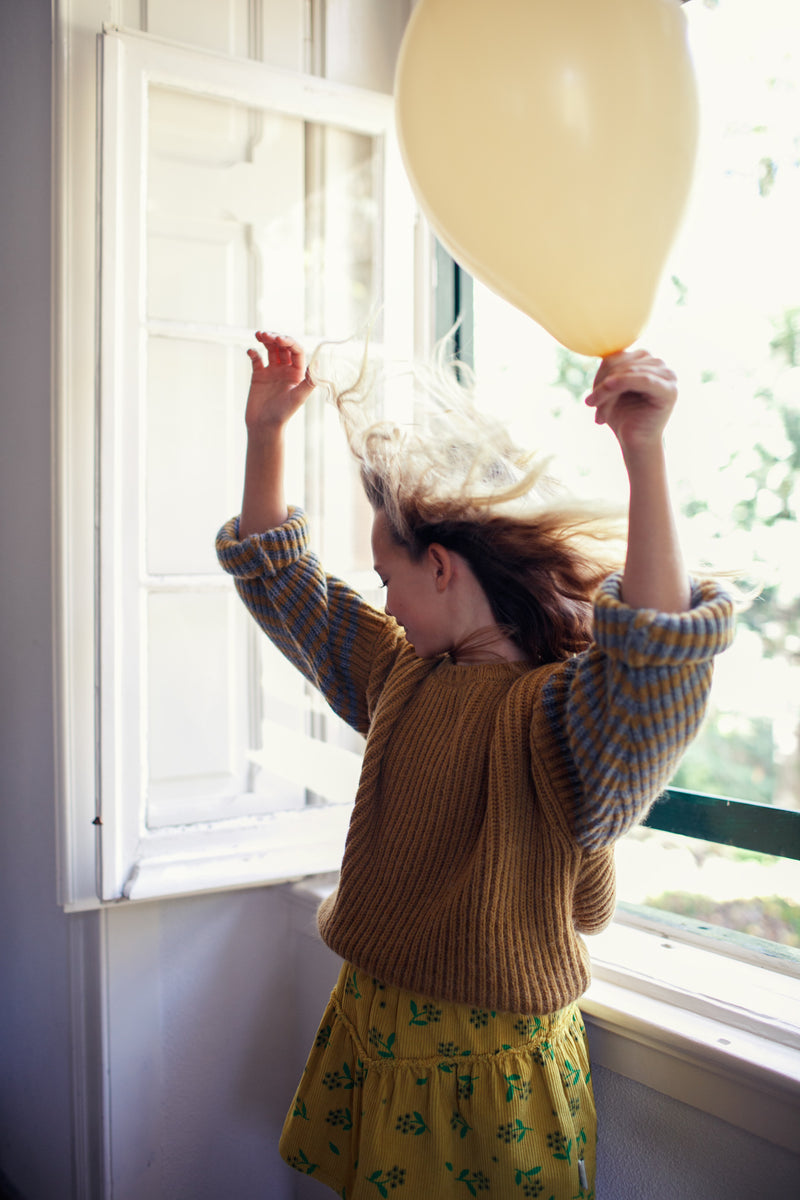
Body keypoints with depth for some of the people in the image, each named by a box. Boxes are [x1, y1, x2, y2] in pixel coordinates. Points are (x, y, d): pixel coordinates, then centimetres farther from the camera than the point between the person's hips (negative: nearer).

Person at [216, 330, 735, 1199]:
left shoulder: (563, 712, -19)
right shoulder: (401, 673, 5)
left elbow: (661, 655, -42)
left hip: (486, 1060, -6)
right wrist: (265, 434, 6)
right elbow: (281, 580, 13)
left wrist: (643, 455, -49)